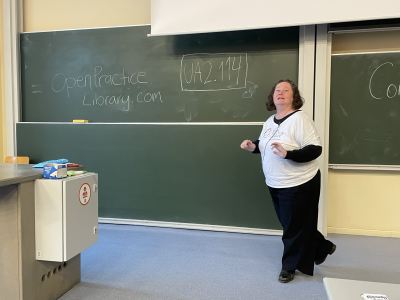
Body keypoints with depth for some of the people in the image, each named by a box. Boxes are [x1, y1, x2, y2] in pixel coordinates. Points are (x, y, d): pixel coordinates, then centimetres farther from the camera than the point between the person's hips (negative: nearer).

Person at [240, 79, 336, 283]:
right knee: (292, 225, 21)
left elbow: (315, 149, -22)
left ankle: (290, 266, 28)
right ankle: (323, 248, 44)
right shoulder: (270, 121, 7)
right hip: (275, 184, 8)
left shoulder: (299, 118, -17)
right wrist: (253, 146, -2)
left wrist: (288, 154, -34)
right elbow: (266, 145, 19)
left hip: (298, 184, -8)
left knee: (294, 227, 8)